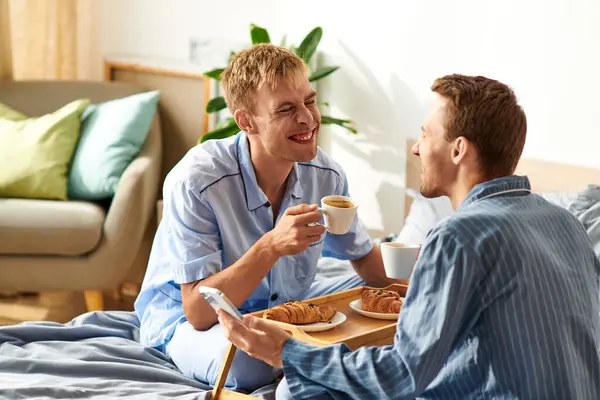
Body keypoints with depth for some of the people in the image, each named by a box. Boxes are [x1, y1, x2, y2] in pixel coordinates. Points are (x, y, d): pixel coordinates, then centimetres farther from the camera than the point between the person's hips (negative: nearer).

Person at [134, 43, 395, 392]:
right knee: (245, 361, -38)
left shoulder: (326, 175, -11)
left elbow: (365, 258, 7)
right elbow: (199, 311, -30)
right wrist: (271, 247, -41)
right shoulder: (195, 181, -28)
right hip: (186, 320, -5)